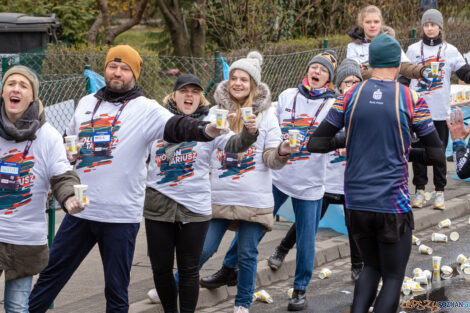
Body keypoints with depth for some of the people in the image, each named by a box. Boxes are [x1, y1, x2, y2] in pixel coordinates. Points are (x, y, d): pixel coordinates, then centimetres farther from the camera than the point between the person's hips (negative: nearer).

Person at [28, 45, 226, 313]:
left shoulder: (145, 109, -6)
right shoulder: (87, 103, 11)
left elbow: (176, 127, -25)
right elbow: (70, 139, 29)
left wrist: (204, 130, -44)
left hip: (122, 215, -4)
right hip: (80, 210, 4)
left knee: (116, 288, 5)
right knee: (52, 272, 14)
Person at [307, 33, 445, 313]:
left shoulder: (351, 95, 1)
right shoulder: (412, 100, -6)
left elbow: (316, 144, 1)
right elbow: (437, 155, -1)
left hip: (357, 203, 4)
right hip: (393, 206, -3)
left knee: (372, 268, 22)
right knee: (393, 278, 7)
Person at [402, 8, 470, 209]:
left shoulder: (450, 50, 4)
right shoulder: (413, 50, 7)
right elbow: (404, 77, 13)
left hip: (440, 112, -1)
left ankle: (439, 191, 12)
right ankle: (419, 190, 14)